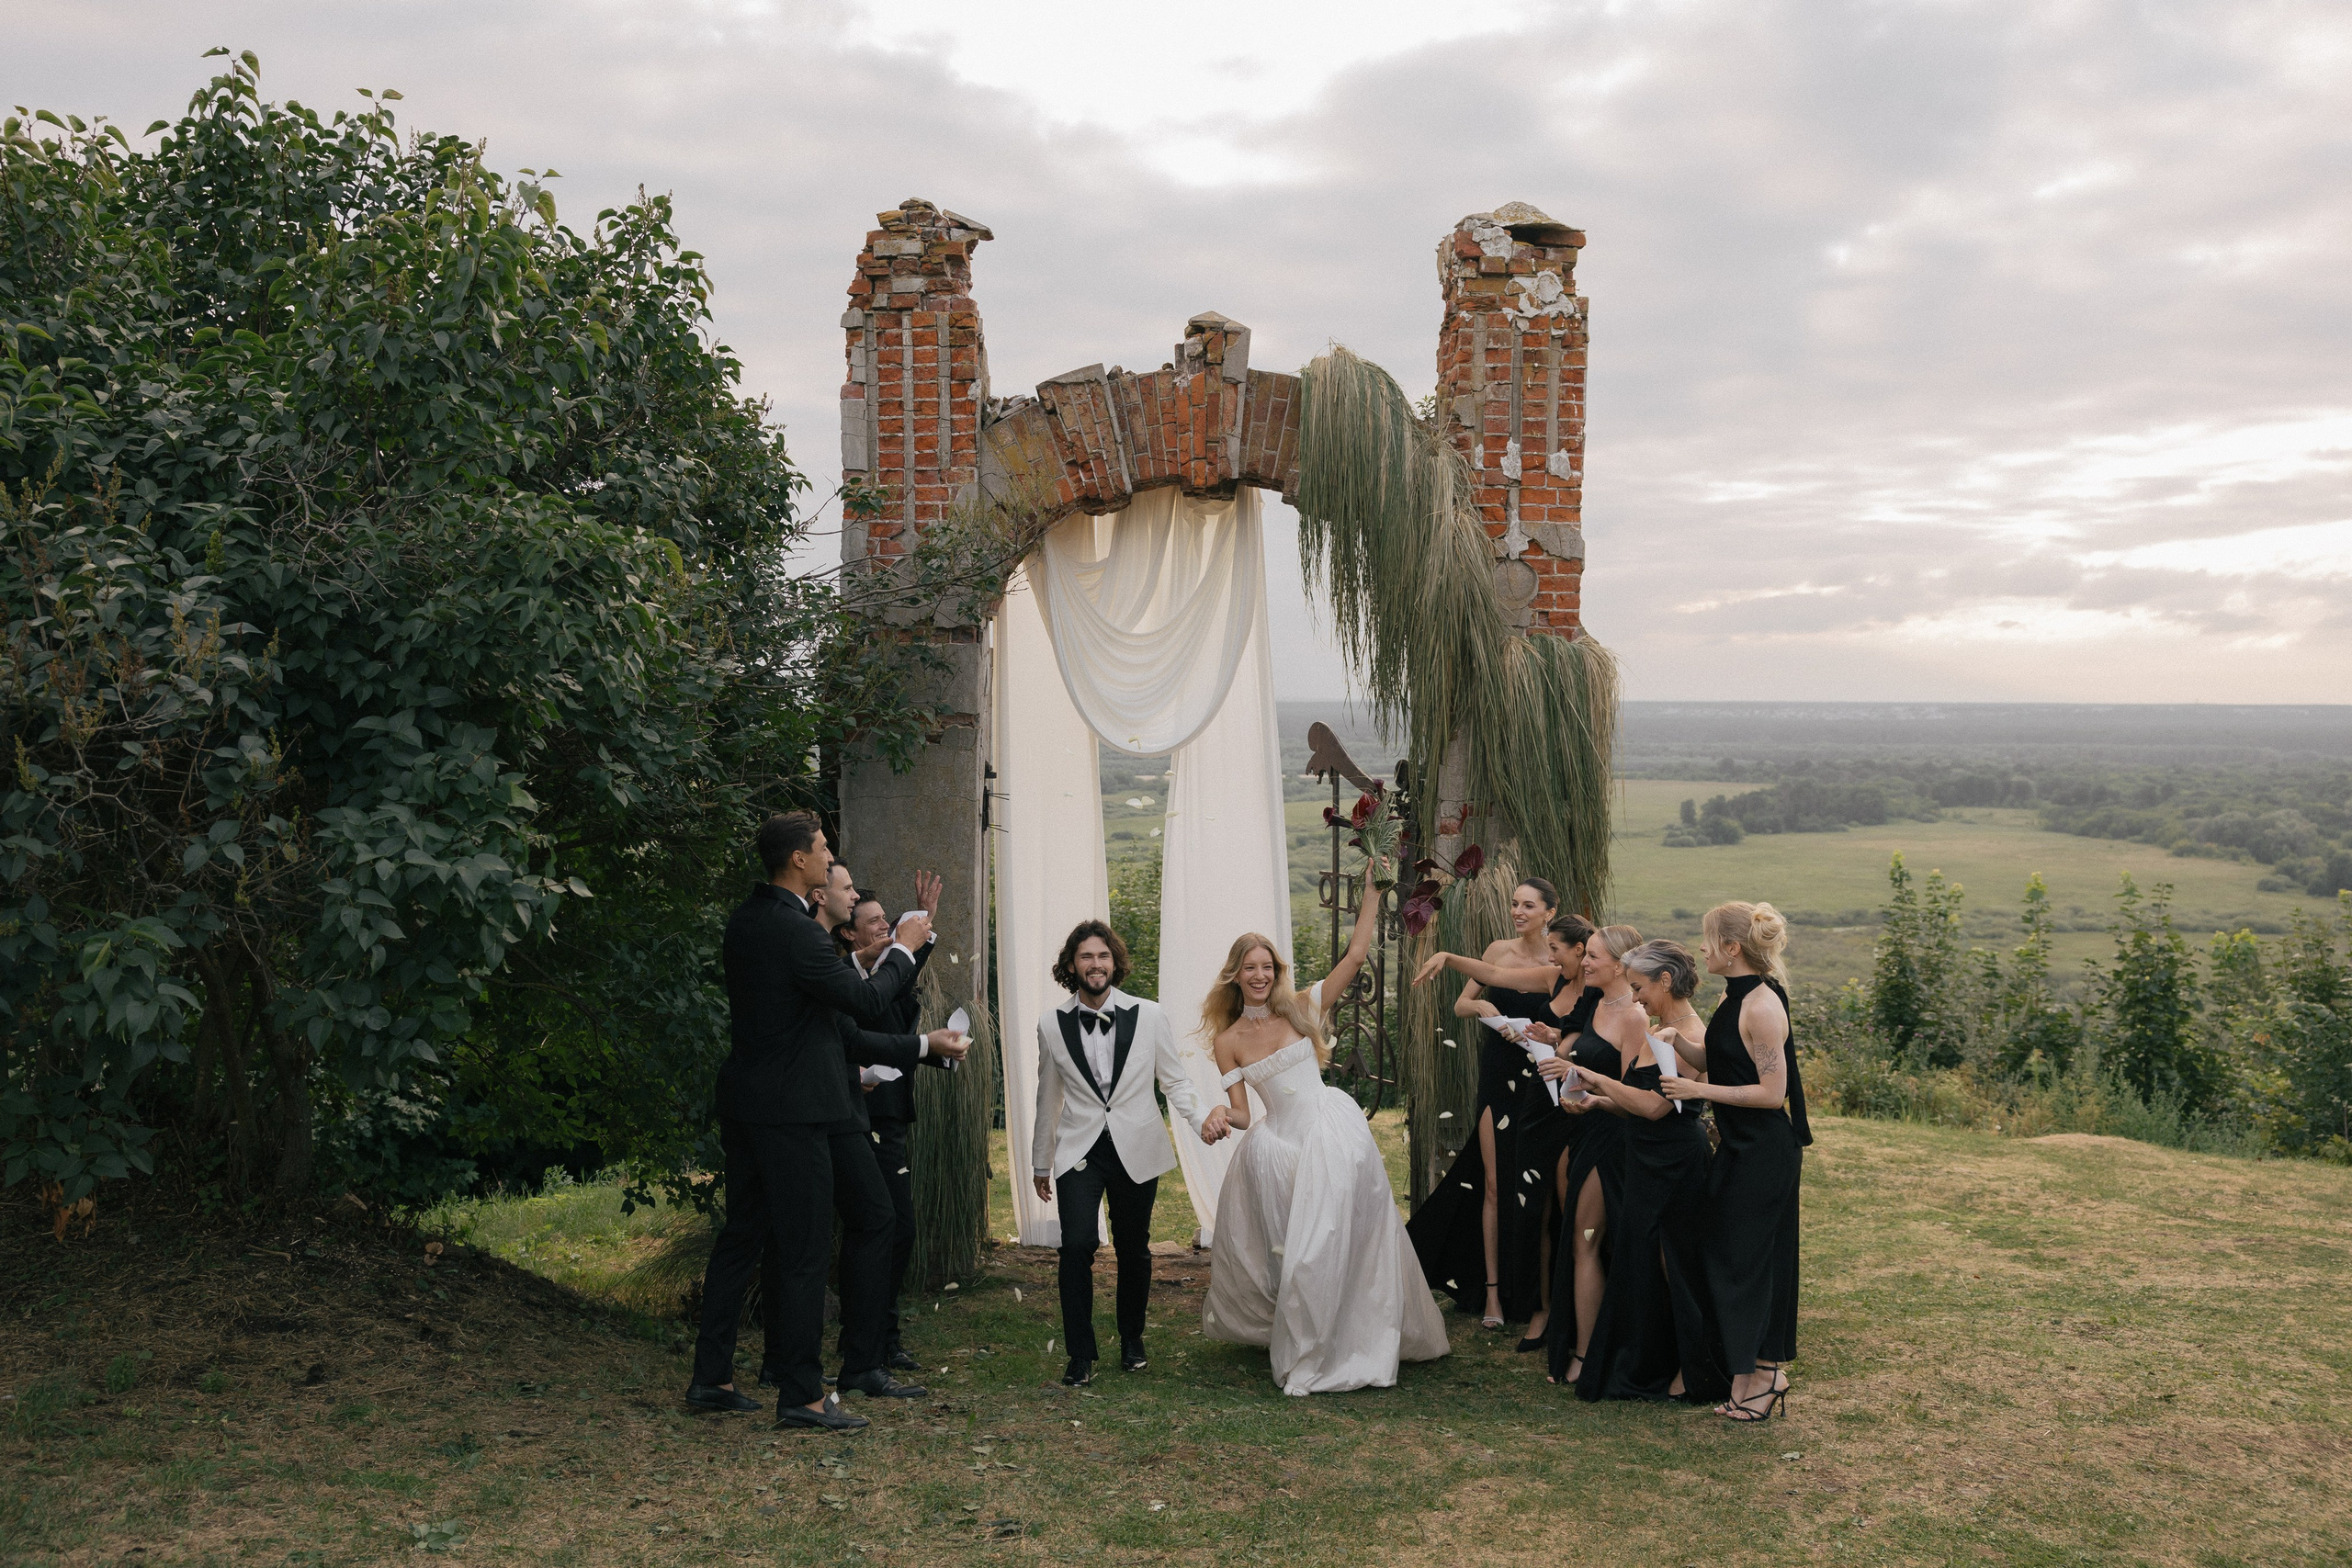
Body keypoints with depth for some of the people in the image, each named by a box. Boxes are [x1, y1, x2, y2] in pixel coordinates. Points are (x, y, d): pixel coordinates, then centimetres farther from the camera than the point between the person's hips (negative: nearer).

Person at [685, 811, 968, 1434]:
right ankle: (802, 1394, 5)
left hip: (745, 1103, 10)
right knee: (805, 1251, -2)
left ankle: (711, 1377, 22)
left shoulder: (744, 920, 11)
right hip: (793, 1111, -10)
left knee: (741, 1236, 15)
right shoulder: (797, 932, -20)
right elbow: (869, 1004, -17)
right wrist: (903, 950, -3)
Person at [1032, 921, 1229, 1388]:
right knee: (1077, 1244, -15)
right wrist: (1041, 1162, 17)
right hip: (1079, 1151, 0)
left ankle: (1132, 1341, 32)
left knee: (1133, 1248, 9)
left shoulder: (1149, 1016, -1)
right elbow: (1048, 1098, 12)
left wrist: (1202, 1118, -14)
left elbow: (1175, 1080, 5)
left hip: (1137, 1151, 1)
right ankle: (1081, 1354, -3)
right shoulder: (1053, 1025, 2)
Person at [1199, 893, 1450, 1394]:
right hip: (1280, 1142, 1)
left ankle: (1311, 1356, 13)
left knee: (1324, 1243, -3)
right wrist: (1224, 1116, -20)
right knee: (1285, 1248, 6)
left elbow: (1355, 955, -1)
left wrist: (1372, 893, -3)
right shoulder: (1228, 1041, 3)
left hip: (1334, 1131, -1)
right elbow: (1240, 1113, 3)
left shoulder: (1300, 1008, 2)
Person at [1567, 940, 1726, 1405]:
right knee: (1640, 1265, 13)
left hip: (1677, 1168, -9)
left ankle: (1693, 1371, 16)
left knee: (1675, 1267, 2)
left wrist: (1598, 1078, -17)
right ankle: (1650, 1365, 25)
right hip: (1648, 1163, 9)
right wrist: (1594, 1096, 2)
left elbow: (1655, 1105, -23)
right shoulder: (1660, 1032, 12)